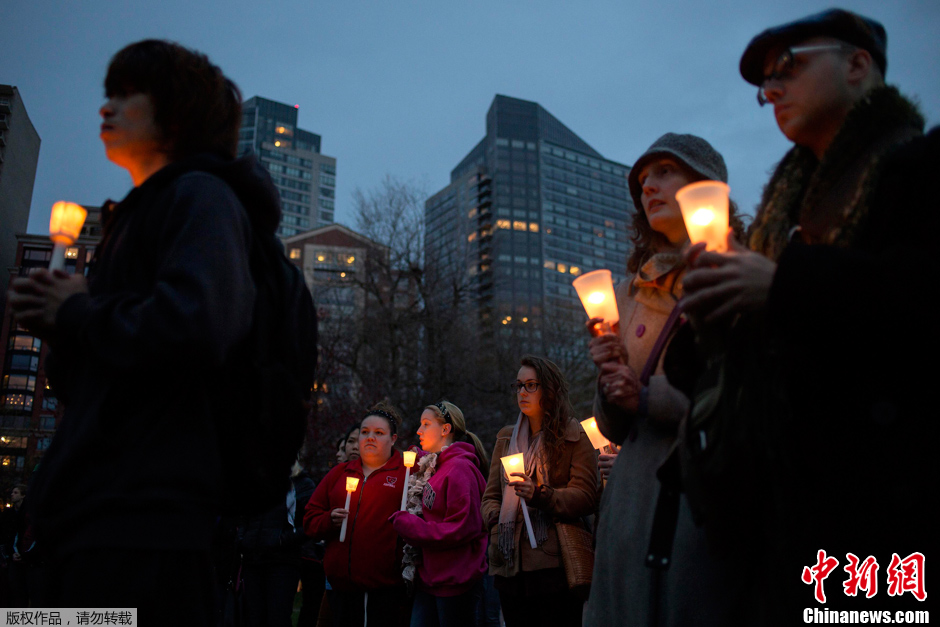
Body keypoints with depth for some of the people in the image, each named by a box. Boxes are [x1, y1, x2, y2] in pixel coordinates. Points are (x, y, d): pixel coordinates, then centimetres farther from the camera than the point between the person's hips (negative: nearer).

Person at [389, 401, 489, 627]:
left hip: (455, 581, -8)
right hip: (429, 577, 8)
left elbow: (461, 529, -20)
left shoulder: (459, 468, -14)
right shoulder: (430, 467, 13)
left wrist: (405, 524, -14)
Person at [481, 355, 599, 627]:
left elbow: (587, 497, -8)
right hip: (511, 566, 5)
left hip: (554, 566, -5)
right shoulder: (506, 438, 18)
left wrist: (541, 495, -22)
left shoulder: (572, 436, 1)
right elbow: (491, 495, 20)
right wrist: (494, 517, -2)